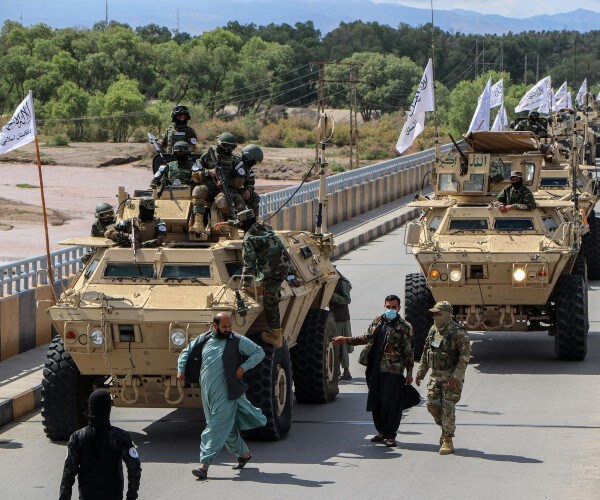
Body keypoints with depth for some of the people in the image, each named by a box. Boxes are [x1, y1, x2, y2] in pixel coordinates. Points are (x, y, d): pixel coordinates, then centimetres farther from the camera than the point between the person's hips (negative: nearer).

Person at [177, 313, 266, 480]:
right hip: (207, 394, 5)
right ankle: (244, 454, 35)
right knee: (228, 428, 15)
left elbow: (259, 352, 3)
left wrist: (243, 367, -7)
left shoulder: (238, 341, -2)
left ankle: (204, 465, -14)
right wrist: (181, 369, 4)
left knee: (217, 428, -10)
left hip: (226, 394, -5)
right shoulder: (203, 340, 8)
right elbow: (186, 352, 20)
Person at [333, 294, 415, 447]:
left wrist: (409, 373, -6)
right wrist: (346, 340, 13)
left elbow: (409, 352, -3)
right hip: (375, 370, 6)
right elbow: (367, 338, 21)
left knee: (391, 403, -5)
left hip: (393, 371, -5)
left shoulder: (404, 327, -2)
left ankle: (390, 435, 4)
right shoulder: (377, 321, 13)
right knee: (375, 402, 10)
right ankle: (382, 431, 24)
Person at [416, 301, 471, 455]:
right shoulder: (433, 330, 8)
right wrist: (421, 372, 17)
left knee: (448, 407, -8)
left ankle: (447, 441, -1)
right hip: (435, 374, 7)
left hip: (452, 375, -7)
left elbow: (465, 356, -18)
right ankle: (445, 428, 26)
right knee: (432, 404, 2)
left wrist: (456, 377, -22)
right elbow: (426, 352, 18)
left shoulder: (458, 332, -14)